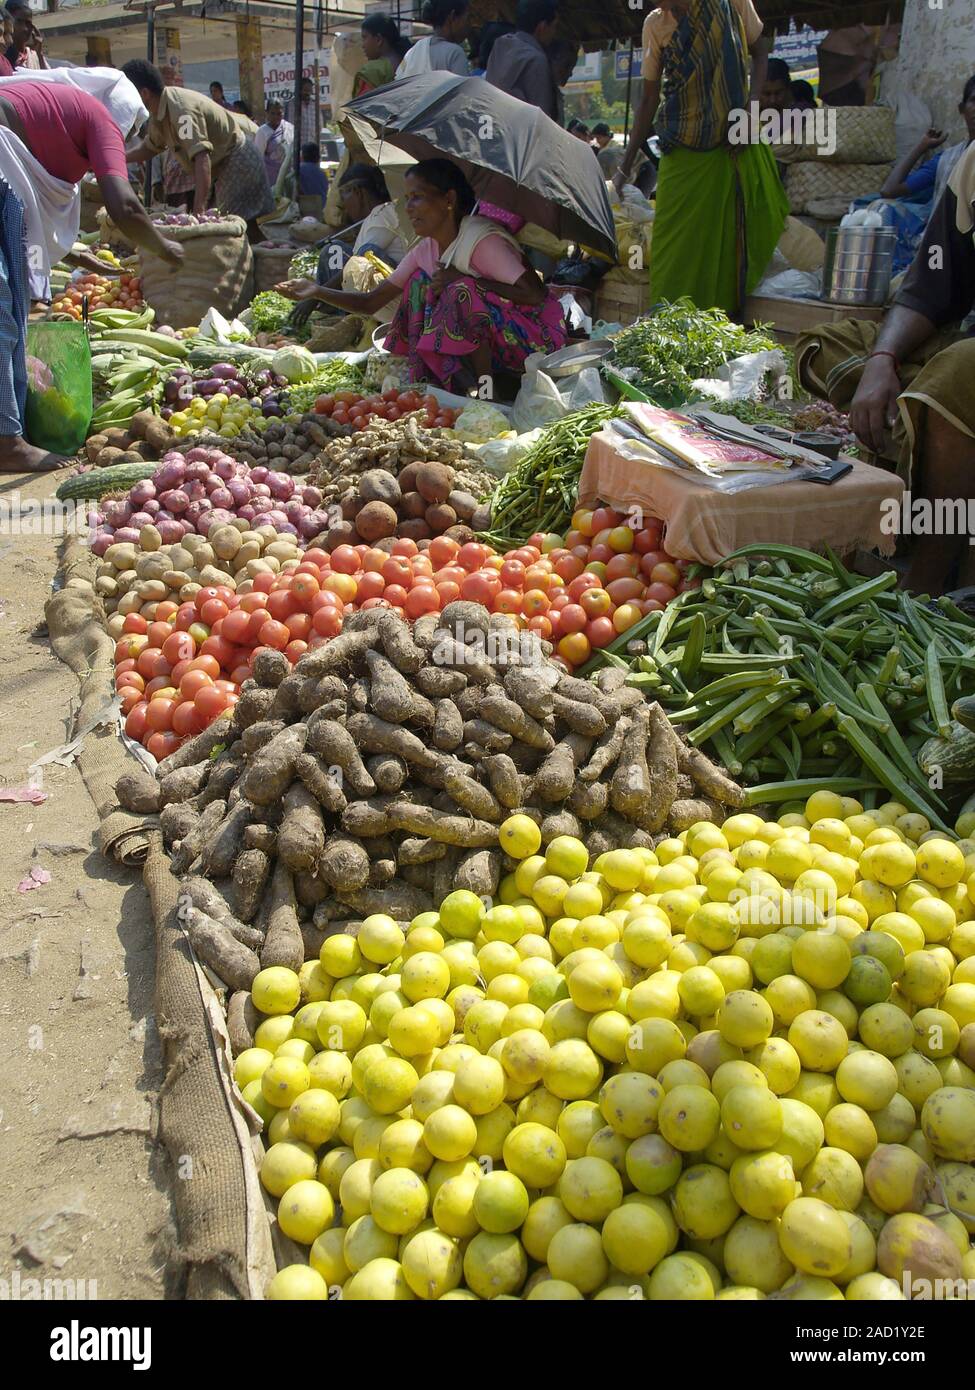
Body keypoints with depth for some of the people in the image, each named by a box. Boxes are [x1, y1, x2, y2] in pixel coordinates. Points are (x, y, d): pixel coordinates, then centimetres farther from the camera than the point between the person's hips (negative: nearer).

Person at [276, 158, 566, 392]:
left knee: (461, 292, -29)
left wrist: (463, 280, -25)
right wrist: (318, 292, -11)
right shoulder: (425, 249, 4)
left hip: (535, 337, -7)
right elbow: (370, 303, 5)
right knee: (421, 282, -4)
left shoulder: (482, 240, -19)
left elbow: (536, 294, -27)